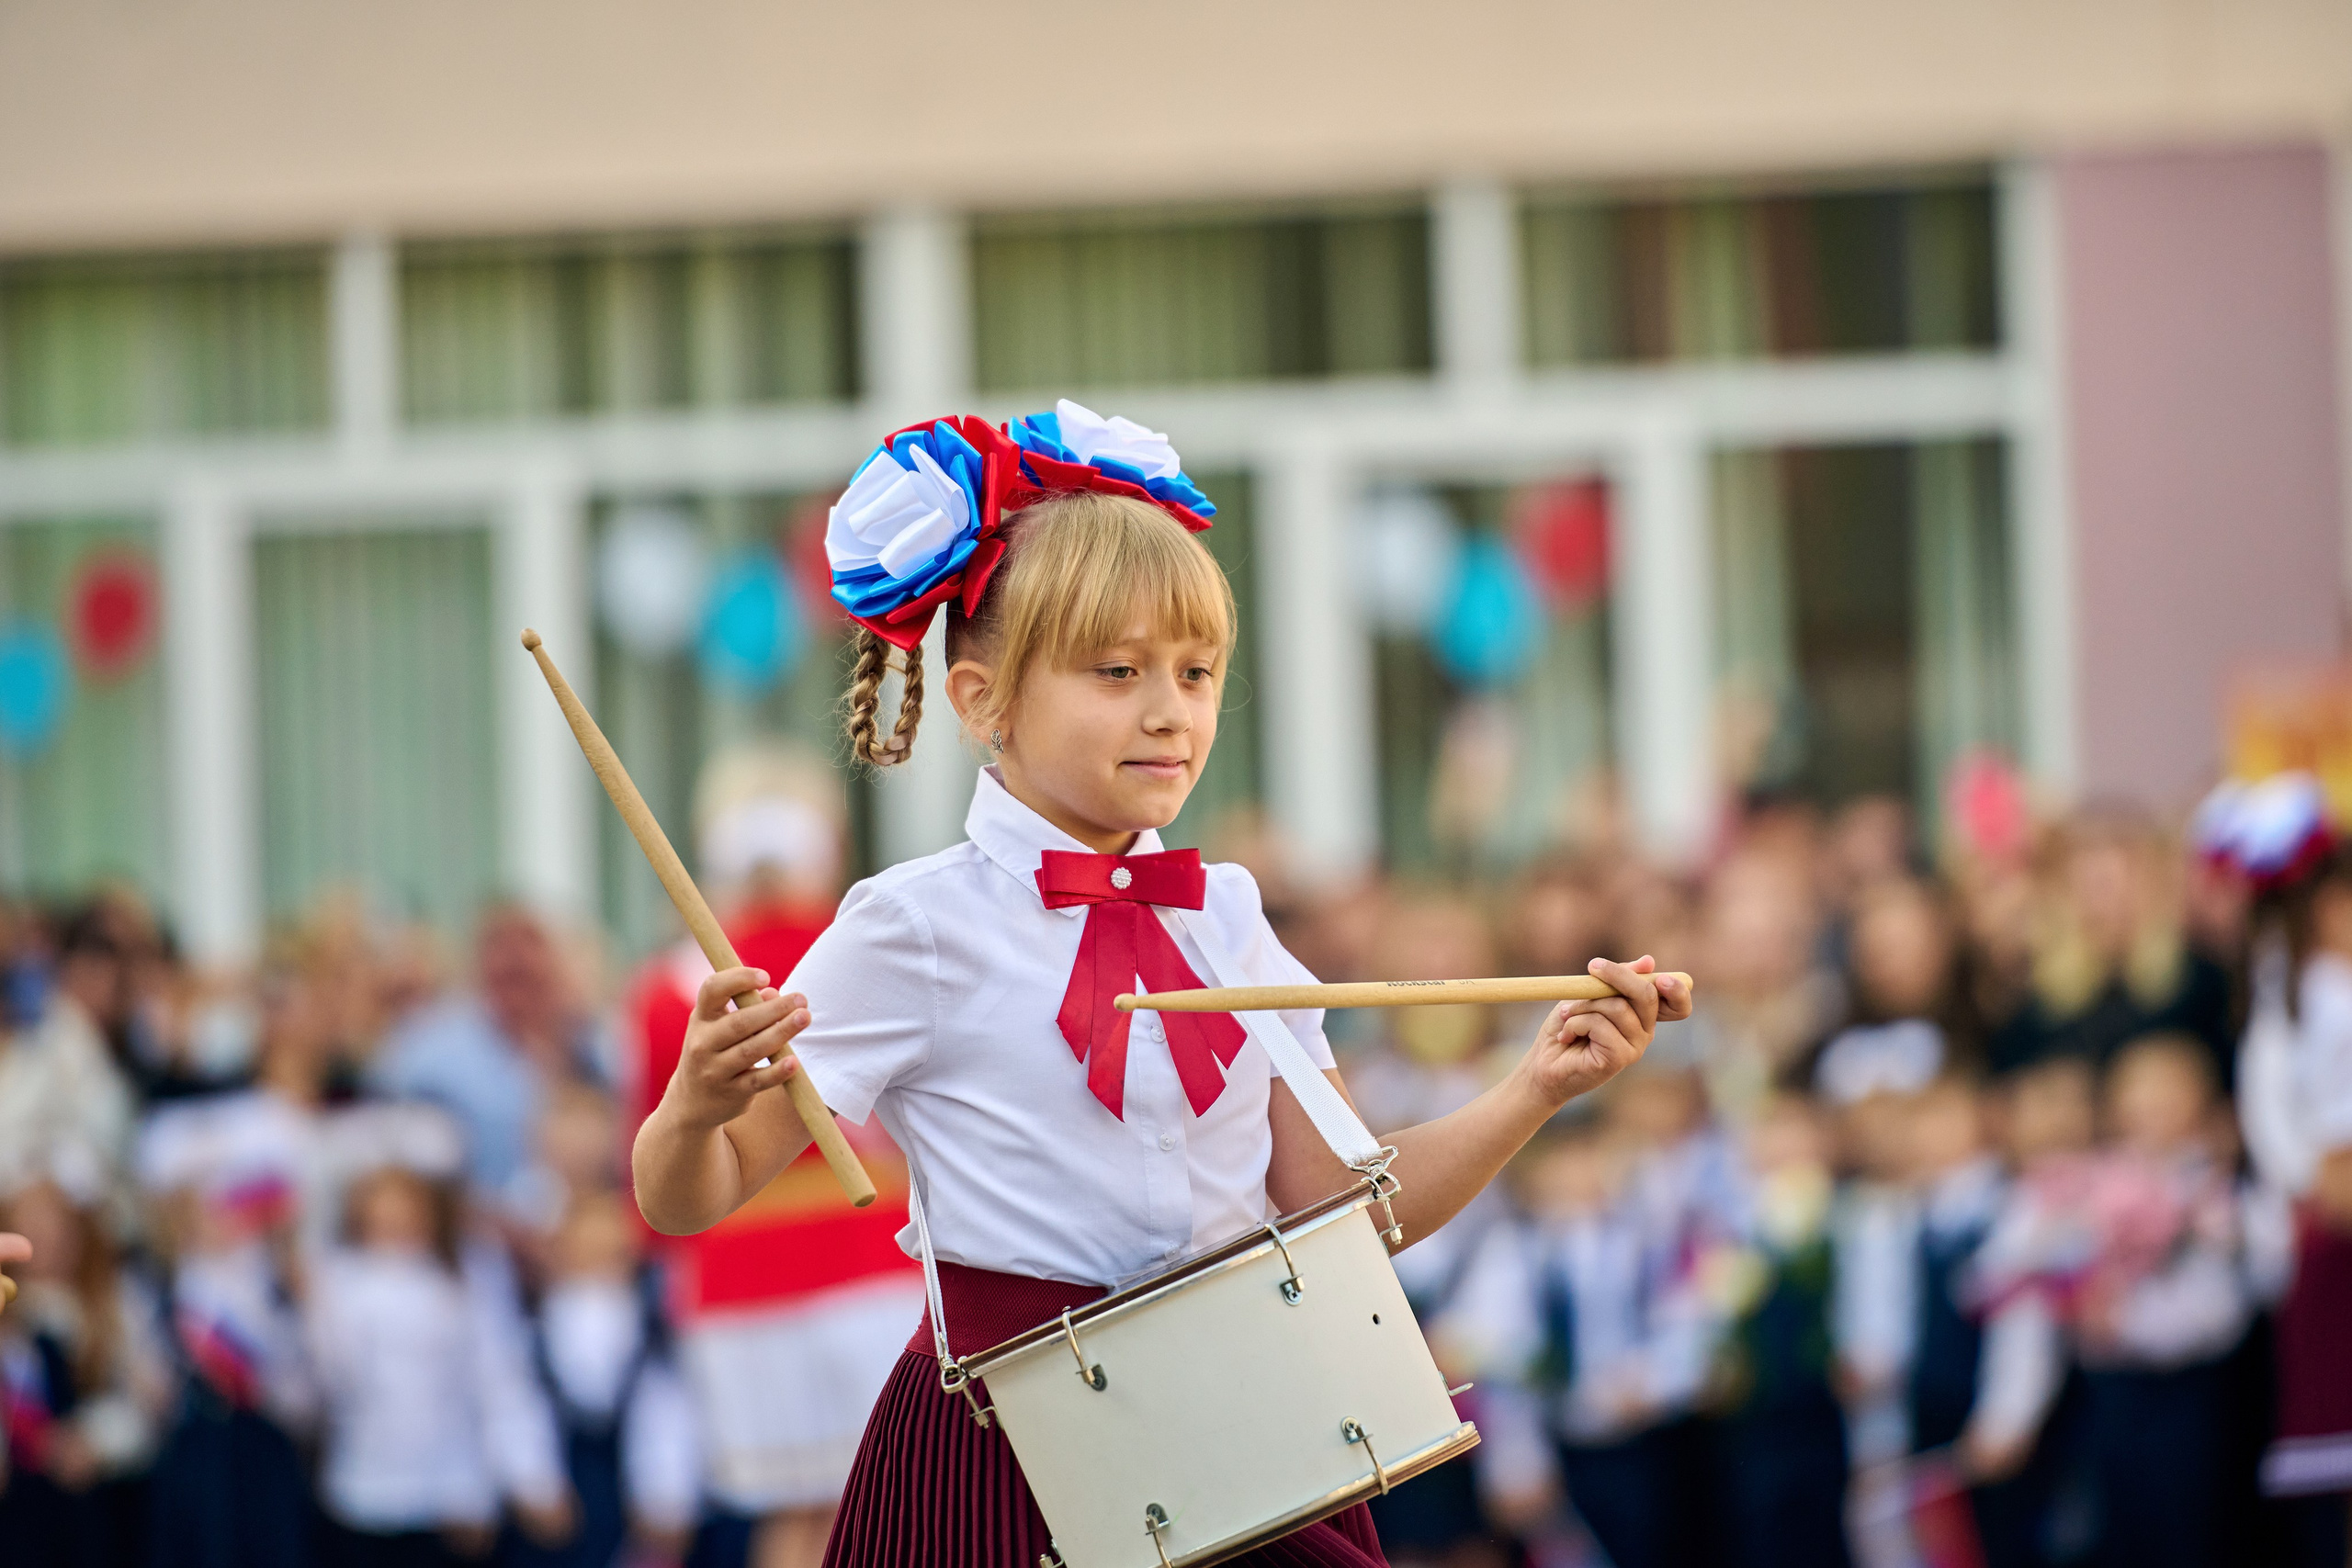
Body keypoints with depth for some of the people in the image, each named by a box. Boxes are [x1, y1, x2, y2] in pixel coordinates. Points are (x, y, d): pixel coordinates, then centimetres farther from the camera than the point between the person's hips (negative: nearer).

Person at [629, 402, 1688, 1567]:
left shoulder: (1225, 917, 8)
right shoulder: (914, 931, -7)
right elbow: (686, 1200, -7)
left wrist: (1533, 1091, -1)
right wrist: (698, 1106, -29)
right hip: (1005, 1466, -4)